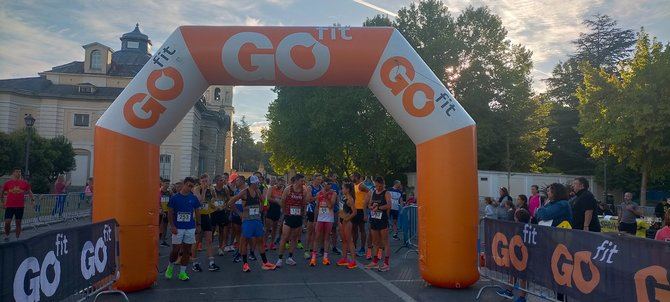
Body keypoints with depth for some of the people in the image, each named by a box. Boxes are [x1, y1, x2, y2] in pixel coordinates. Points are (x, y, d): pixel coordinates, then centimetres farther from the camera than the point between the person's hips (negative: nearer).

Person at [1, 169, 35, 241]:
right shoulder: (7, 183, 3)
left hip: (20, 206, 0)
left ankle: (17, 239, 13)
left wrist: (32, 200, -3)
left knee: (18, 223, 5)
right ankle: (6, 235, 21)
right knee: (7, 222, -4)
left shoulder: (25, 183, 4)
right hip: (9, 206, 0)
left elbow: (29, 192, 10)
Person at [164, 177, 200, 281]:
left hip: (190, 228, 3)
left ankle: (182, 272, 15)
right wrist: (172, 226, -9)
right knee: (175, 250, -2)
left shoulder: (194, 198, 4)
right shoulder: (174, 198, -3)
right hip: (178, 228, -2)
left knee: (187, 250, 5)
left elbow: (197, 212, 12)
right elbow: (170, 213, -1)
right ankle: (170, 267, 25)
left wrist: (198, 225, 8)